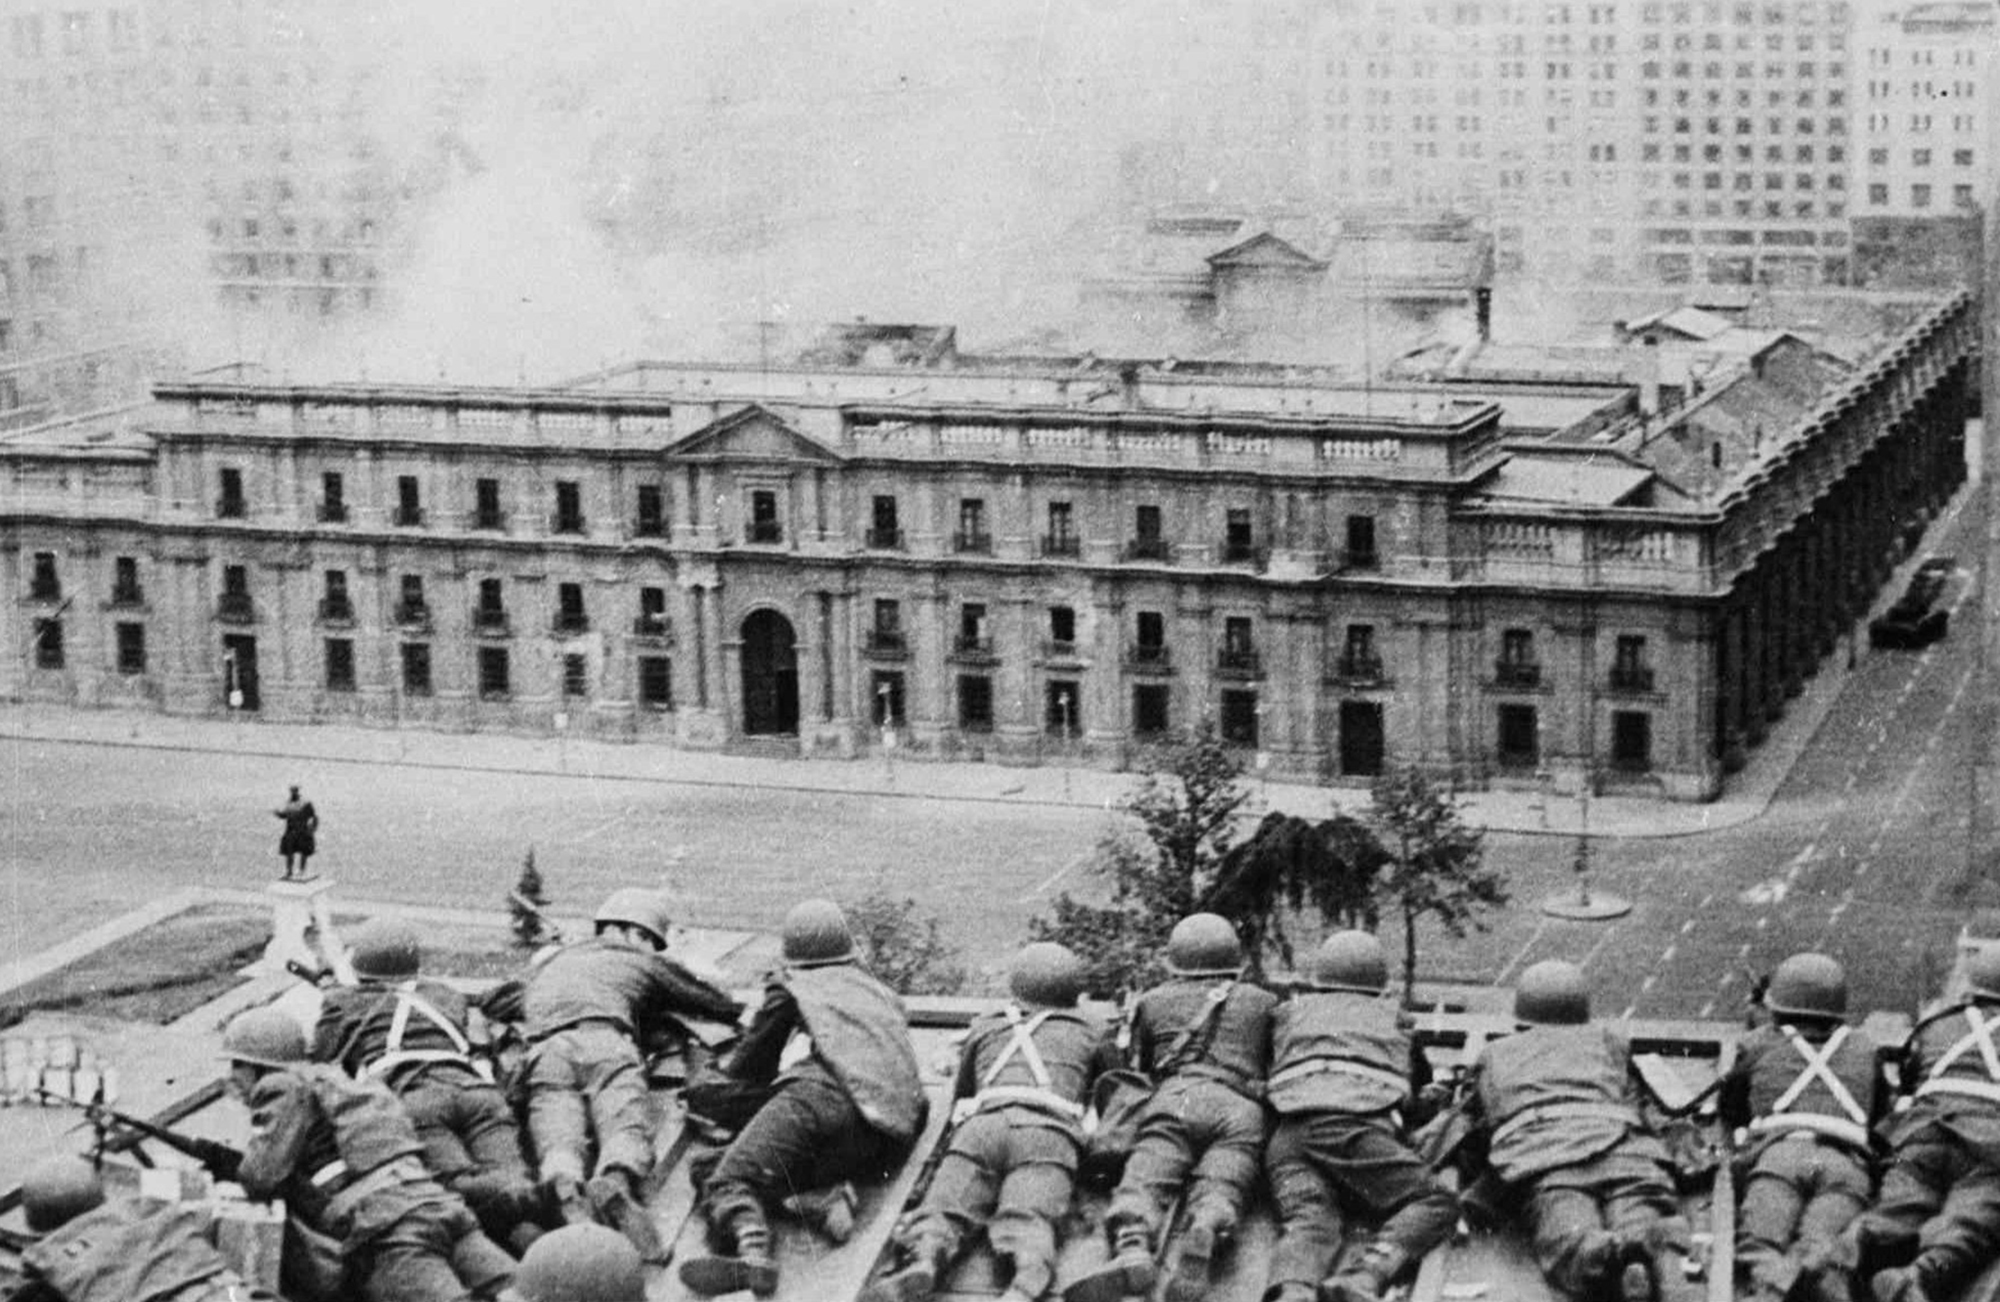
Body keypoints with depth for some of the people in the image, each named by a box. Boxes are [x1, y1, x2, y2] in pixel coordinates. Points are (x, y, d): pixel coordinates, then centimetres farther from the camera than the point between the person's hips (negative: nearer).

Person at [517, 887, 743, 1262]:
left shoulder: (549, 964, 43)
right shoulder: (644, 962, 33)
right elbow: (722, 1007, 37)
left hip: (543, 1047, 2)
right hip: (605, 1037, -2)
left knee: (556, 1134, -19)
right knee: (626, 1125, -20)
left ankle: (565, 1190, -54)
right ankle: (615, 1183, -55)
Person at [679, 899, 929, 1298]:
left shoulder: (791, 985, 24)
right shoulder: (884, 996, 36)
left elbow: (751, 1065, 32)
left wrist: (730, 1067, 56)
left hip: (823, 1090, -5)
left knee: (729, 1180, -14)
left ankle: (752, 1254, -47)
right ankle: (833, 1192, -20)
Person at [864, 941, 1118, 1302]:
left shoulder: (984, 1028, 36)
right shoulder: (1092, 1030, 33)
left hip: (980, 1126, 1)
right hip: (1048, 1133, -1)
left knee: (939, 1217, -15)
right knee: (1027, 1231, -23)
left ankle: (920, 1266, -50)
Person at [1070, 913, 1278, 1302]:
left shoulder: (1153, 1002, 28)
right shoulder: (1263, 1003, 31)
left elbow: (1135, 1068, 31)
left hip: (1176, 1098, -1)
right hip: (1242, 1108, 1)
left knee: (1141, 1183, -16)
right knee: (1218, 1191, -19)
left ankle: (1132, 1246, -49)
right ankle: (1204, 1235, -54)